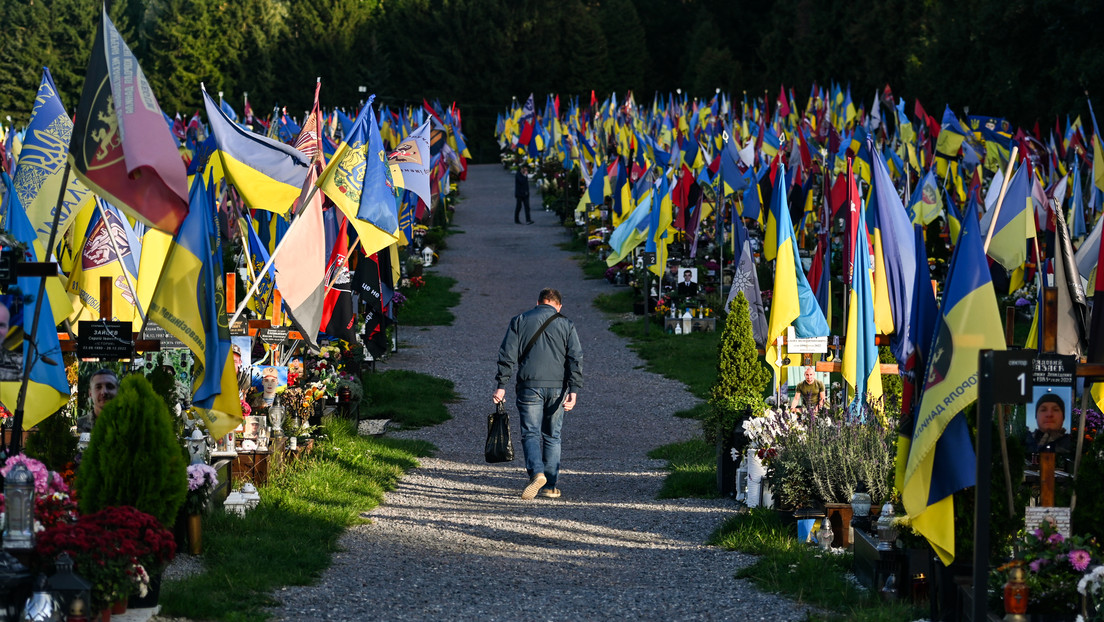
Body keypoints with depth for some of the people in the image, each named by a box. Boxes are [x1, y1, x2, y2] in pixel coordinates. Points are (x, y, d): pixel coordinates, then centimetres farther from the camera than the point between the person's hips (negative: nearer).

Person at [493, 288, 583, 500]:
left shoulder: (519, 321, 8)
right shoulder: (566, 325, 8)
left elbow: (507, 355, 0)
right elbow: (576, 359, -1)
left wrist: (501, 386, 0)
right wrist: (573, 391, -5)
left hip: (529, 387, -1)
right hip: (557, 387, 1)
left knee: (530, 433, 1)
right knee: (552, 436, 11)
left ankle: (537, 472, -24)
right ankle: (550, 486, 11)